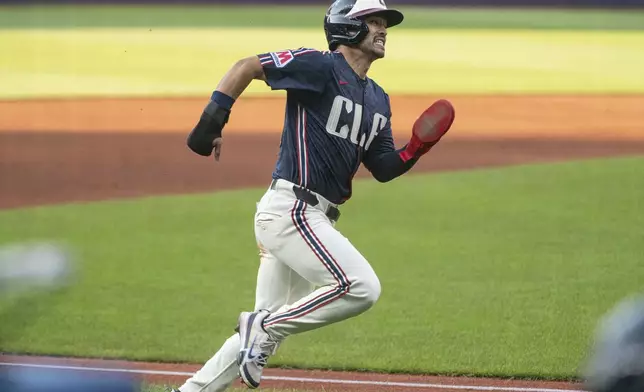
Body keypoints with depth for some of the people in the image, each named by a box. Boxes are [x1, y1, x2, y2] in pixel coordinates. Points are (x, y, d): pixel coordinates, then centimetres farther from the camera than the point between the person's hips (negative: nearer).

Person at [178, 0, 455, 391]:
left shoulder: (378, 99, 17)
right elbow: (247, 66, -8)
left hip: (315, 218, 9)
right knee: (361, 287, -20)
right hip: (289, 208, -9)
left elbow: (383, 169, 18)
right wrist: (212, 120, -16)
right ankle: (264, 328, -9)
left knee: (271, 326, 11)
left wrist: (416, 150, -1)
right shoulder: (321, 67, -8)